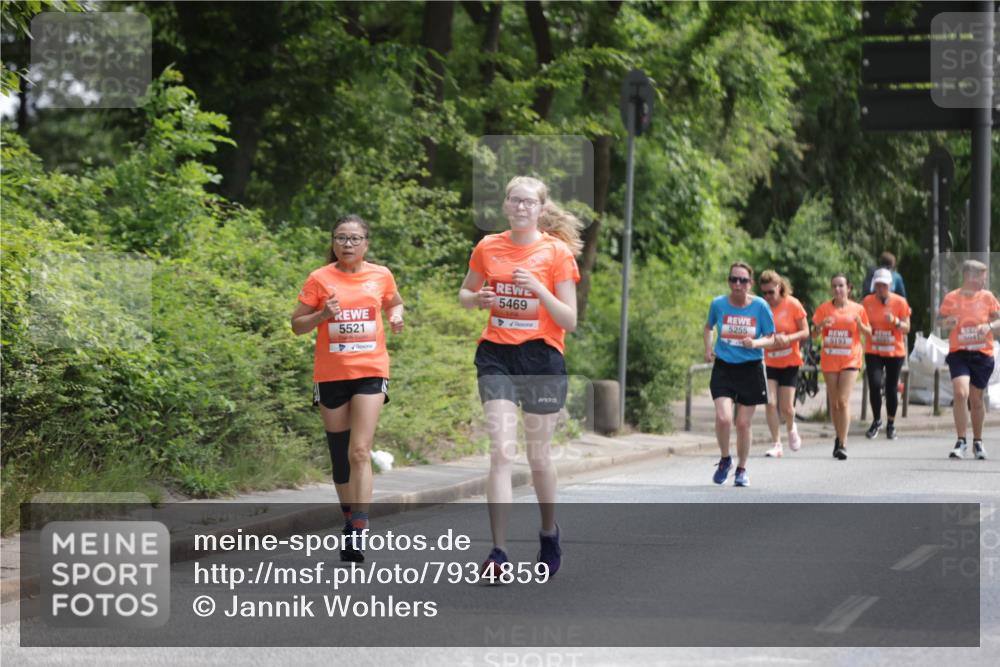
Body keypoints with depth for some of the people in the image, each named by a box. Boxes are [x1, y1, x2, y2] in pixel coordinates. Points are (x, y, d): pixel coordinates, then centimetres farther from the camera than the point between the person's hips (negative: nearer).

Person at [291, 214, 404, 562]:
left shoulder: (381, 275, 4)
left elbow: (394, 302, 24)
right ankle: (350, 520, 27)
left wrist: (396, 316, 2)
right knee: (340, 456, 9)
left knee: (360, 451, -14)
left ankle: (358, 531, -18)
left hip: (370, 371, -1)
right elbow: (297, 324, 3)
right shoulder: (320, 279, 0)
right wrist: (322, 314, -16)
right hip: (330, 374, 1)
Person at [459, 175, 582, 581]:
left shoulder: (557, 252, -4)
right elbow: (464, 294, 19)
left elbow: (569, 321, -5)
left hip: (542, 357, -1)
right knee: (501, 452, -12)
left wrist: (539, 290, -21)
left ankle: (549, 532, 36)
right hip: (497, 356, 1)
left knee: (538, 456, 10)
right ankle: (498, 553, -14)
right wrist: (477, 299, -4)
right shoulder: (488, 248, 4)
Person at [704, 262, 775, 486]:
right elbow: (709, 326, 17)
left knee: (743, 424, 5)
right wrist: (708, 348, 2)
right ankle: (725, 459, 11)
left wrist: (755, 343, -19)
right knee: (723, 418, -17)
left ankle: (741, 469, 26)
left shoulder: (760, 306, -7)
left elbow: (771, 338, 1)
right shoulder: (718, 304, -4)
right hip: (723, 367, 0)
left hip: (751, 369, 0)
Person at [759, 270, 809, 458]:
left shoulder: (793, 304, -10)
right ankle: (776, 445, -1)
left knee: (786, 407, -1)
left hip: (789, 362, -1)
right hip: (768, 362, 1)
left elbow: (805, 332, -6)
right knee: (771, 403, -11)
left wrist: (788, 338, -23)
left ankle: (791, 429, 33)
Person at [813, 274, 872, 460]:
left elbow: (869, 333, 9)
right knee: (834, 403, 7)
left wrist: (859, 324, -12)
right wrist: (821, 325, -18)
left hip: (850, 359, -2)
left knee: (843, 401, -14)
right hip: (829, 359, 2)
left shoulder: (857, 309, 2)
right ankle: (839, 437, 25)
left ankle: (843, 444, -14)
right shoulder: (824, 308, 4)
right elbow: (814, 333, 4)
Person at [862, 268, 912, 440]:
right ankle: (876, 421, 5)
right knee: (875, 384, -15)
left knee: (892, 388, 6)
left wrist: (895, 321, -21)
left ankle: (891, 424, 23)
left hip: (895, 352, 0)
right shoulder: (867, 302, 0)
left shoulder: (900, 302, -2)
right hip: (873, 352, 0)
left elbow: (906, 329, -2)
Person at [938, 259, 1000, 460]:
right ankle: (961, 442, -12)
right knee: (960, 393, -20)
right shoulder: (951, 298, -2)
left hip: (982, 355, 2)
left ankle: (977, 442, 28)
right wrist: (946, 322, -13)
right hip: (958, 353, -2)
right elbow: (940, 319, 10)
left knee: (976, 399, 9)